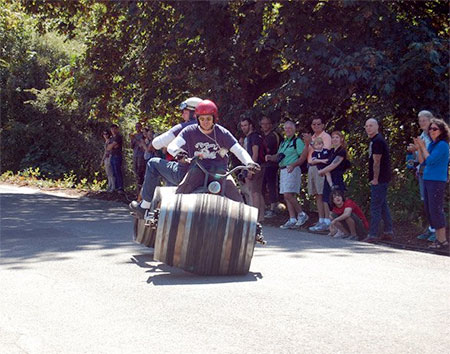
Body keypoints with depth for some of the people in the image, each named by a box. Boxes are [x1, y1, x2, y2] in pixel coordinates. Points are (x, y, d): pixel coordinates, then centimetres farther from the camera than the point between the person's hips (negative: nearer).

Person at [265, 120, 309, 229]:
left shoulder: (297, 141, -3)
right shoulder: (283, 143, 21)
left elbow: (303, 156, -12)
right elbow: (278, 156, 23)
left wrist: (293, 165, -24)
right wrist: (270, 157, 2)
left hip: (292, 170, -8)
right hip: (283, 170, 8)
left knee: (288, 195, -17)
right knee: (287, 196, 6)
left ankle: (302, 214, -4)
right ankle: (292, 220, 8)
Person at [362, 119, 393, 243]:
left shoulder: (377, 141, -15)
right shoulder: (375, 140, 17)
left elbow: (376, 162, -18)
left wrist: (375, 179, -18)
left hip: (379, 180, -10)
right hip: (381, 180, 10)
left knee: (375, 207, -8)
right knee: (383, 205, 14)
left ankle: (373, 235, -7)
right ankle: (388, 232, 19)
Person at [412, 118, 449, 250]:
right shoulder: (431, 144, 14)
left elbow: (430, 160, -17)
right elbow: (422, 162, 13)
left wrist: (423, 147, -9)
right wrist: (418, 149, 2)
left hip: (437, 181, -9)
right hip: (427, 180, 9)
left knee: (436, 210, -9)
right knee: (429, 211, 10)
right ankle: (438, 238, 16)